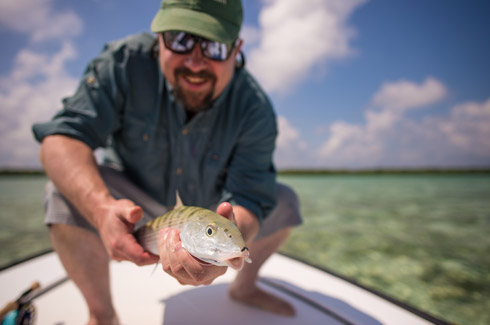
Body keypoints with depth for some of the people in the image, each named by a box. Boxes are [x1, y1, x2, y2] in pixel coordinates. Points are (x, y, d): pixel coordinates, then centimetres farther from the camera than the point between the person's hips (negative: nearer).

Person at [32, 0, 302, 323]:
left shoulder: (255, 108, -25)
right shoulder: (127, 60, -25)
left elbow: (248, 197, -30)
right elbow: (62, 135, -28)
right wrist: (102, 208, -48)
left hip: (209, 204, 2)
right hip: (133, 200, -1)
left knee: (283, 201, -7)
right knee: (67, 192, -28)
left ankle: (244, 287, 18)